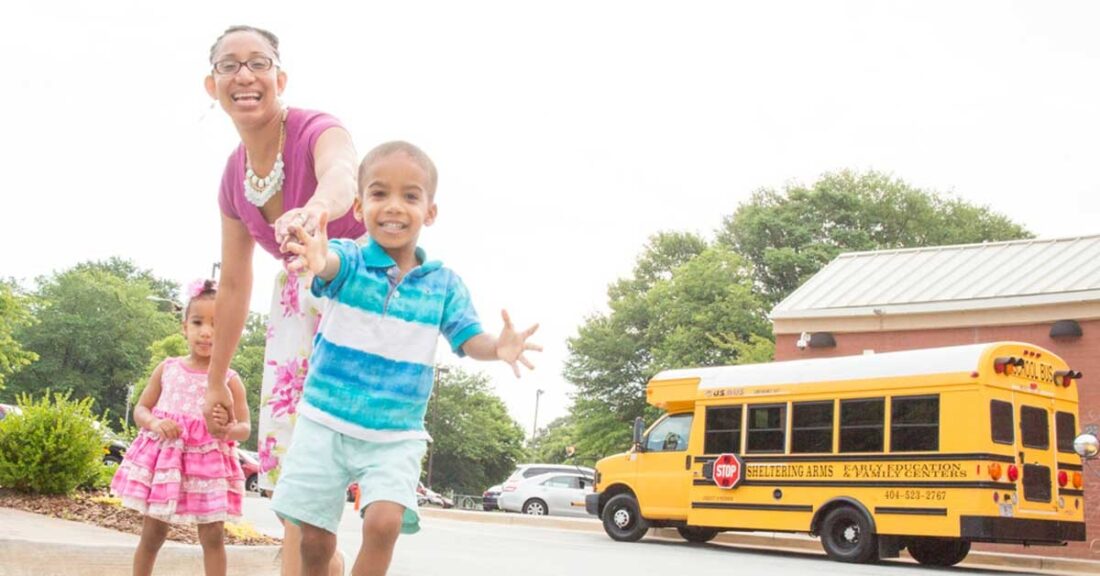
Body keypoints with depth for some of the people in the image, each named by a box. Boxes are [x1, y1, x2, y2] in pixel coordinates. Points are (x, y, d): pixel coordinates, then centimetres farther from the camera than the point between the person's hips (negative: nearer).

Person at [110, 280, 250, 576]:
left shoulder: (230, 380, -3)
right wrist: (155, 423, -15)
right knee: (152, 533, 10)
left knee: (212, 535, -1)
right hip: (163, 458, 2)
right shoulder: (167, 369, 3)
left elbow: (245, 427, -2)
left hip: (209, 462, -1)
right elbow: (140, 409, 8)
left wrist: (229, 429, -26)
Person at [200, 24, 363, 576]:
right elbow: (233, 285, 8)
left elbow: (341, 174, -46)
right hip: (300, 295, 7)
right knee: (284, 443, 5)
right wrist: (216, 382, 11)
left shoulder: (316, 131, -20)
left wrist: (318, 208, -71)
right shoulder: (234, 178, 0)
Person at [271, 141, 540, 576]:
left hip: (396, 435, 1)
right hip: (326, 423, 0)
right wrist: (317, 259, -58)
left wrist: (497, 348, -34)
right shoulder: (351, 260, -8)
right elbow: (331, 263, -31)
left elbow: (467, 339, -8)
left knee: (384, 522, -21)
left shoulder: (443, 283, -1)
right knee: (315, 539, 5)